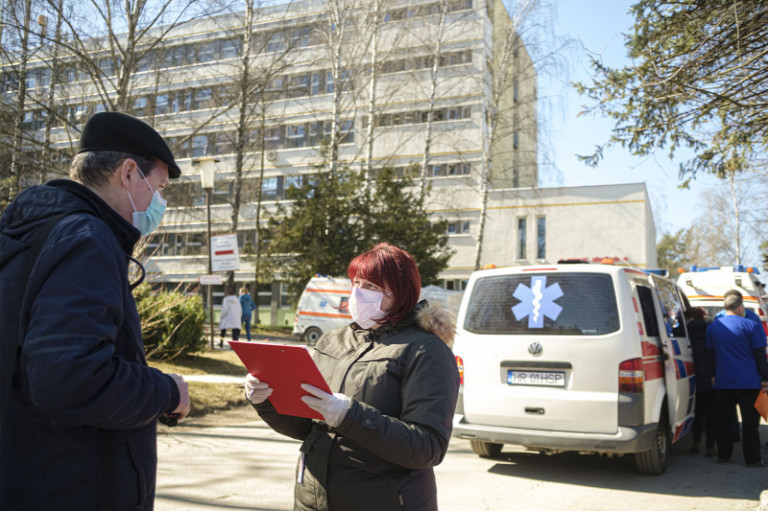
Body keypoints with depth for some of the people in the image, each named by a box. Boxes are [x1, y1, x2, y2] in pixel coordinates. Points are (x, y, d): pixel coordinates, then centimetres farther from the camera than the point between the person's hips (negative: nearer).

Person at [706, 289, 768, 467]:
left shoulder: (712, 327, 8)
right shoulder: (751, 326, -6)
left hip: (722, 382, 4)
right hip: (748, 382, -3)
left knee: (723, 420, 10)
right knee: (750, 422, 4)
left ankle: (724, 455, 15)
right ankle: (752, 459, 8)